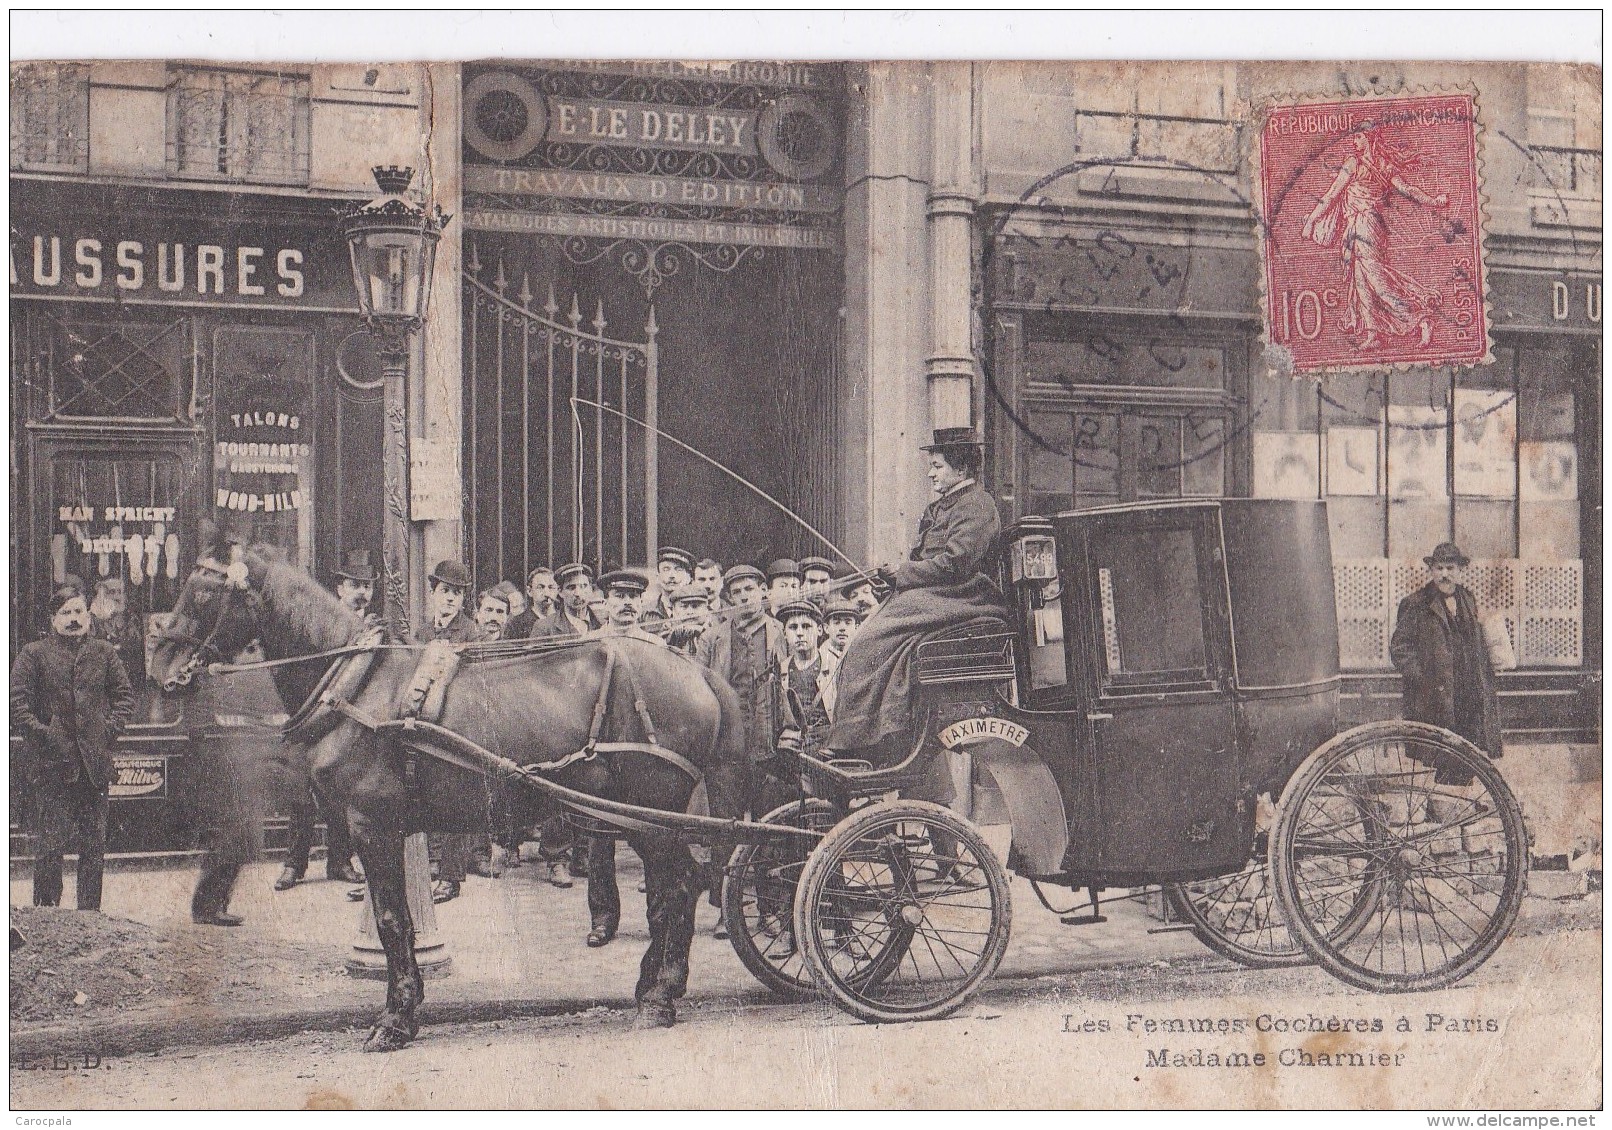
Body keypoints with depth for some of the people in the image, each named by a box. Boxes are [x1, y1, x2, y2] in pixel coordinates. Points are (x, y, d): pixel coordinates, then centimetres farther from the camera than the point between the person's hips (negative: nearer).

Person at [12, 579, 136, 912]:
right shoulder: (33, 654, 2)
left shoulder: (104, 653, 12)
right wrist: (45, 737, -10)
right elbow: (17, 704, -3)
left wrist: (109, 729, 0)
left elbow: (125, 697, 14)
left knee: (94, 844, 6)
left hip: (95, 764, 3)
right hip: (52, 766, -3)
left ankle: (90, 912, 14)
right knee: (52, 844, -4)